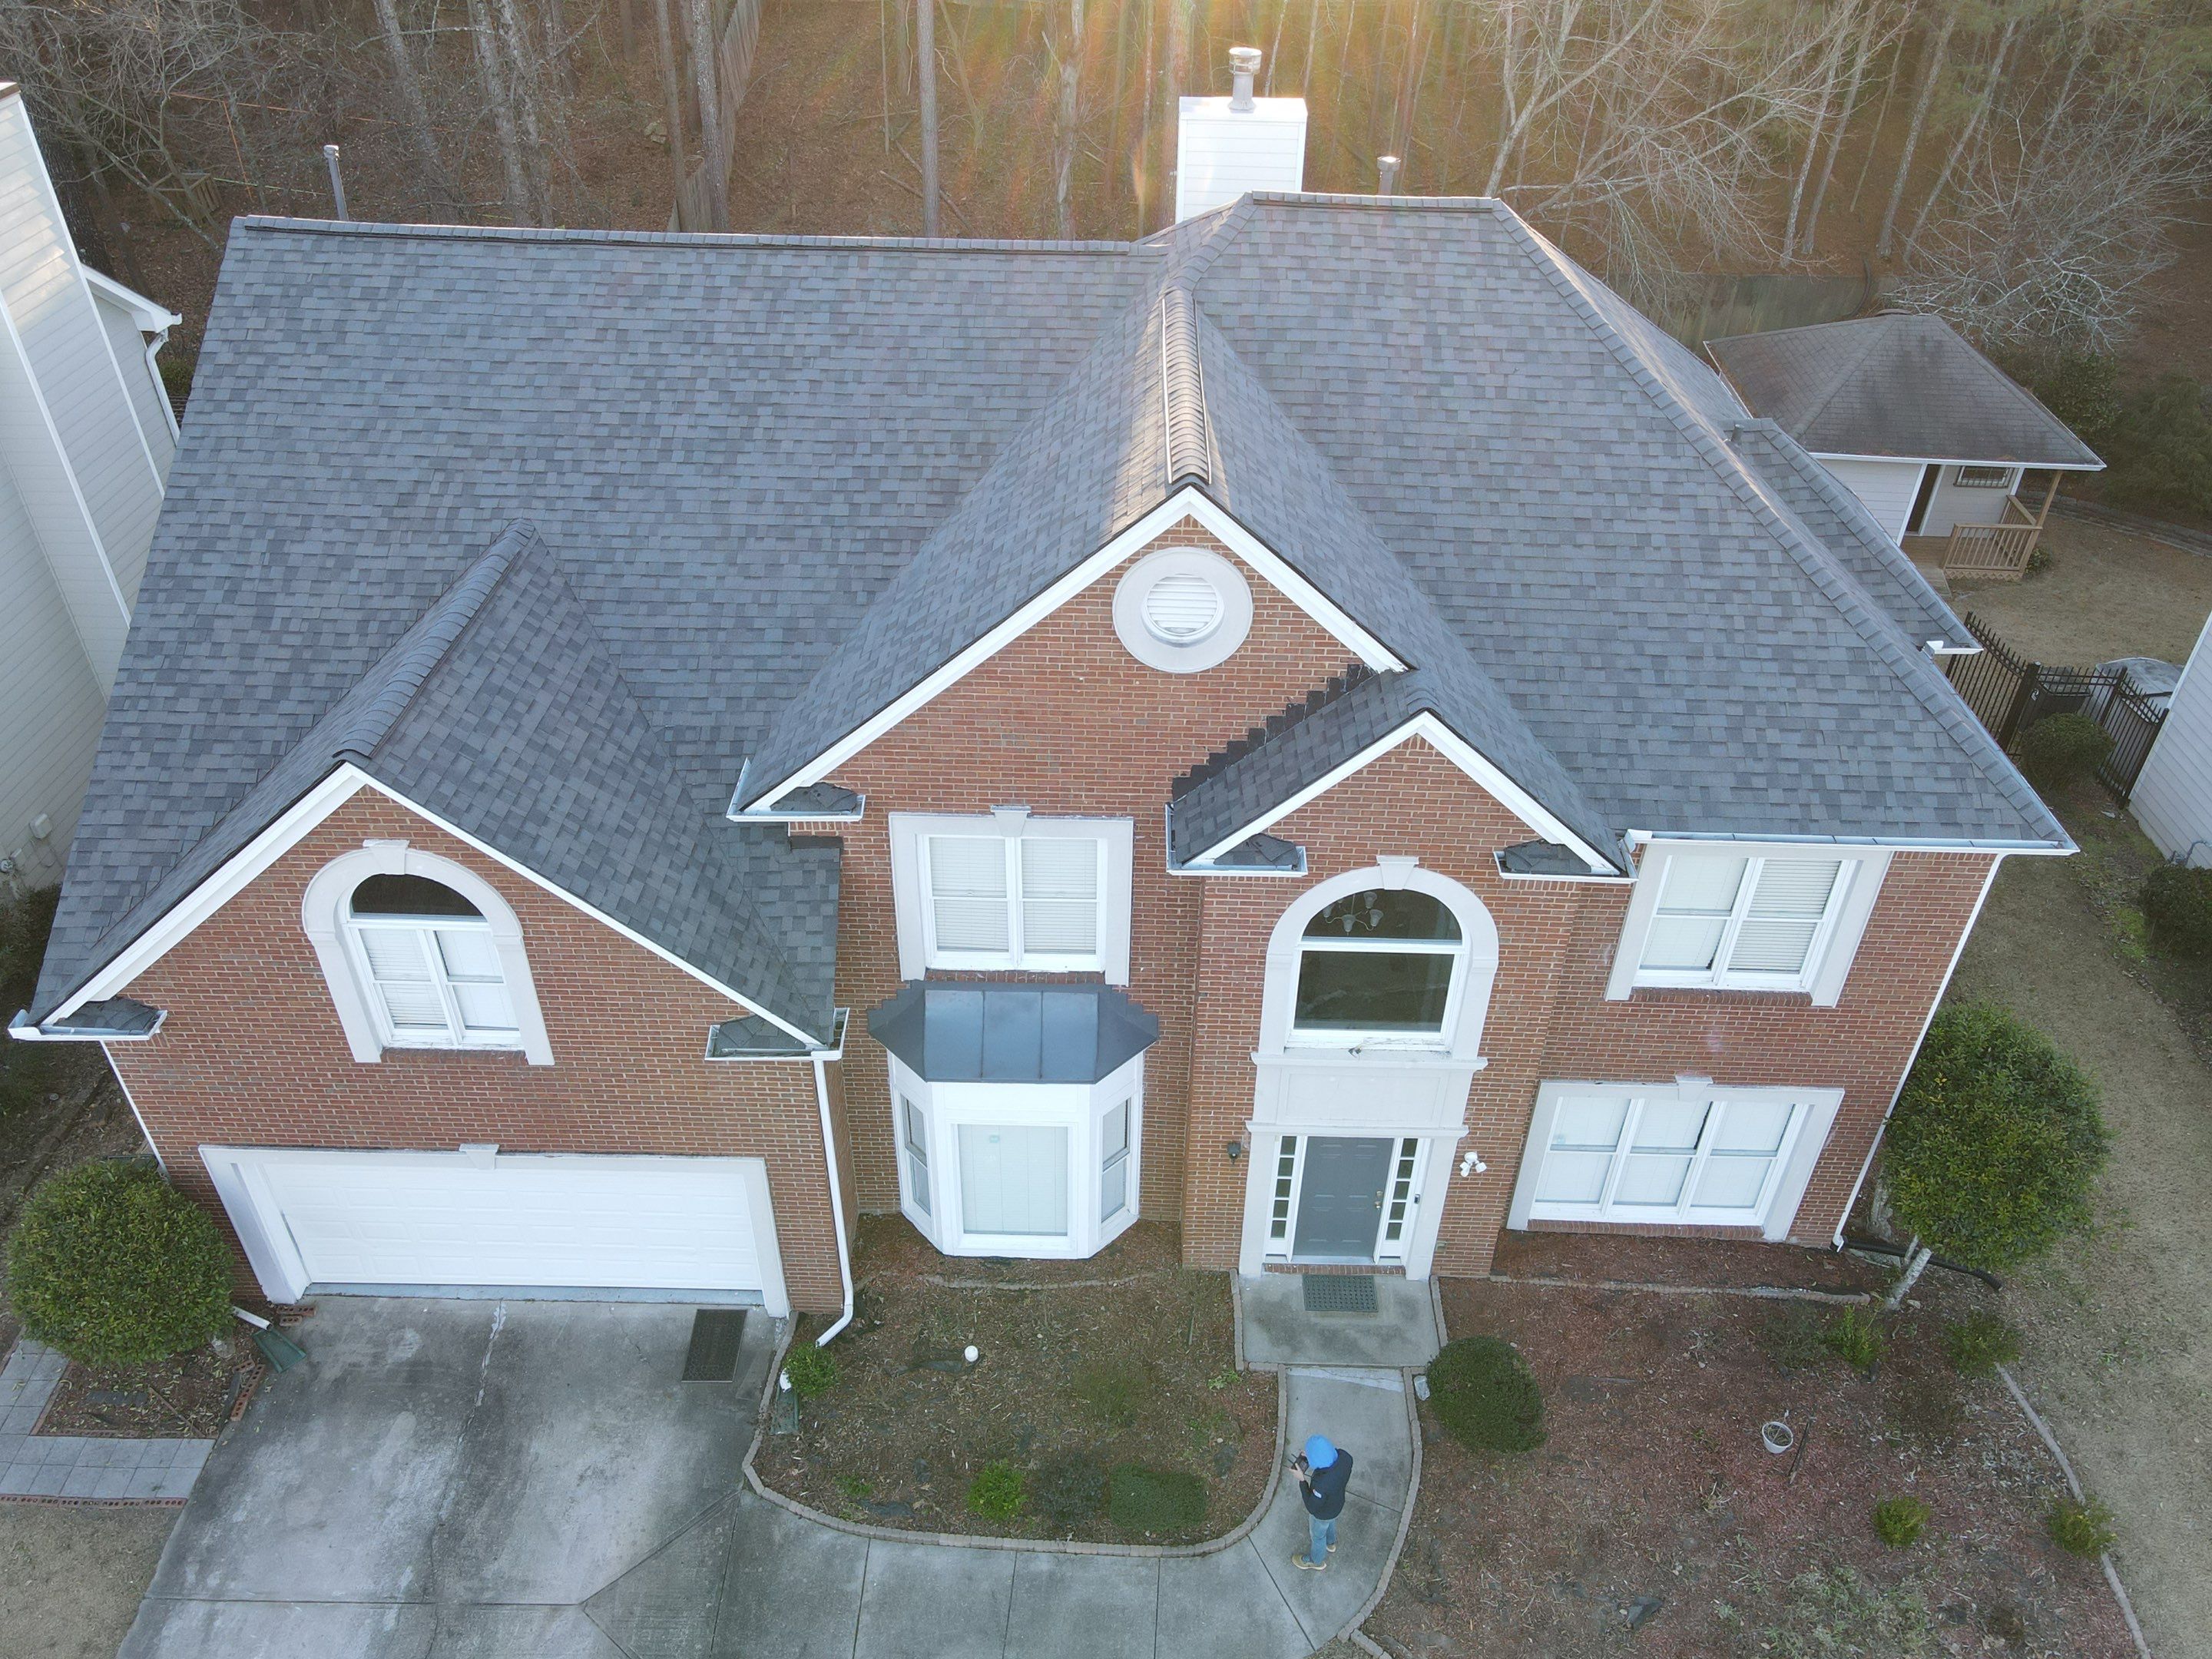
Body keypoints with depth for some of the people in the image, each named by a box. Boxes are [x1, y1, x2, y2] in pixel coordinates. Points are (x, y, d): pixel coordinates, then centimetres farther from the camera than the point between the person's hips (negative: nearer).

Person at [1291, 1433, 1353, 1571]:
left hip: (1323, 1512, -5)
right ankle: (1330, 1543, 67)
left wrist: (1302, 1480, -26)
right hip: (1337, 1502, 5)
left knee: (1317, 1534, 27)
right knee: (1330, 1523, 36)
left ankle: (1316, 1561, 57)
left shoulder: (1321, 1483, -46)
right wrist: (1312, 1457, -16)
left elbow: (1313, 1508, -27)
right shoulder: (1344, 1456, -31)